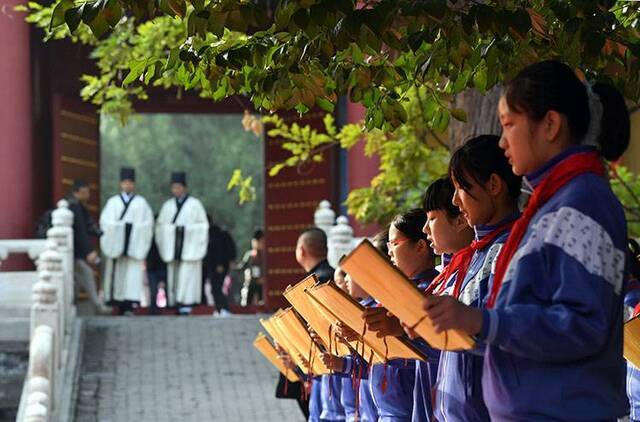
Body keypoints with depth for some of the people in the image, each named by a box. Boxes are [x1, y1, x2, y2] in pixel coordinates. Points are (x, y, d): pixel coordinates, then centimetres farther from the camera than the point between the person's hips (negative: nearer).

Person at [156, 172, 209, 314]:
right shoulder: (168, 205, 13)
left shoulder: (194, 204, 3)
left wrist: (187, 228, -8)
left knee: (187, 273, -11)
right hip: (172, 246, 4)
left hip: (189, 245, -4)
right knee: (174, 273, -1)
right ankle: (176, 302, 0)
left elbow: (203, 225, 2)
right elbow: (160, 225, 14)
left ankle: (186, 302, -15)